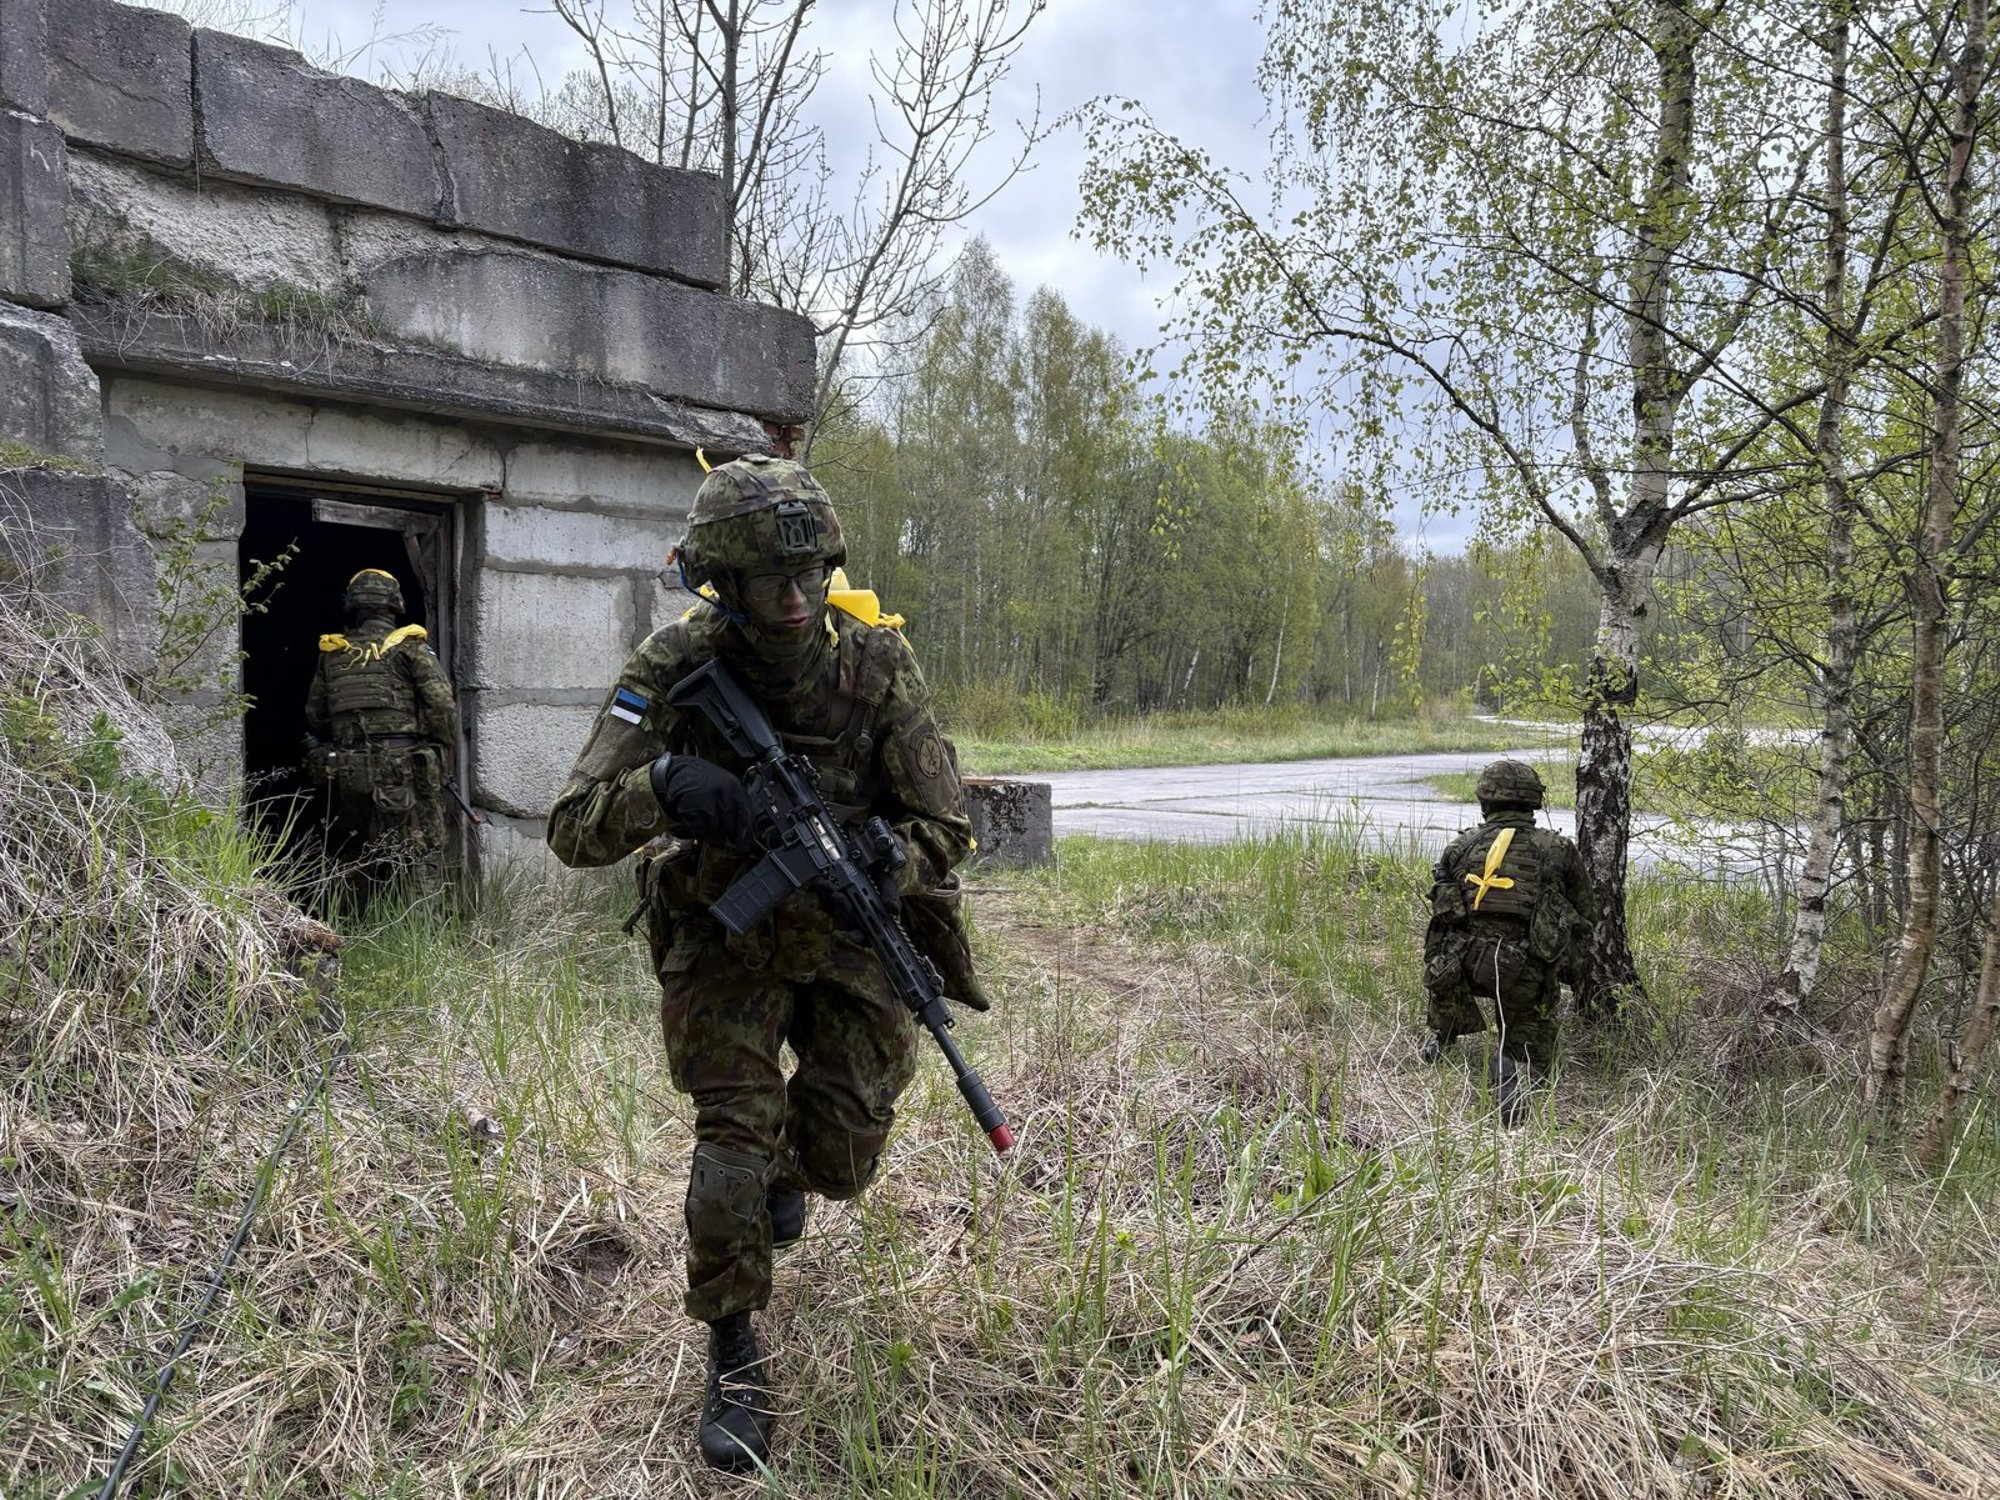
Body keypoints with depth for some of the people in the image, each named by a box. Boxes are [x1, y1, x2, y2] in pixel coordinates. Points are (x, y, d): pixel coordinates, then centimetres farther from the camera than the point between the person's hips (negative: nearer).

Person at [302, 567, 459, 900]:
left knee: (357, 865, 13)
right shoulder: (409, 647, 0)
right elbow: (442, 704, -8)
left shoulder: (331, 654, 12)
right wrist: (443, 755, 4)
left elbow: (314, 717, 14)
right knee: (421, 859, -3)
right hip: (404, 770, -4)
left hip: (346, 774, 4)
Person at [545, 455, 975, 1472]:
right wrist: (660, 785, -45)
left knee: (840, 1157, 2)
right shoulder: (674, 671, -21)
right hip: (722, 938, -1)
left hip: (849, 937, 1)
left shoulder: (875, 666, -20)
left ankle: (787, 1163, 42)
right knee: (733, 1133, -10)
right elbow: (573, 832, -23)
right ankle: (733, 1360, 14)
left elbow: (945, 827, -16)